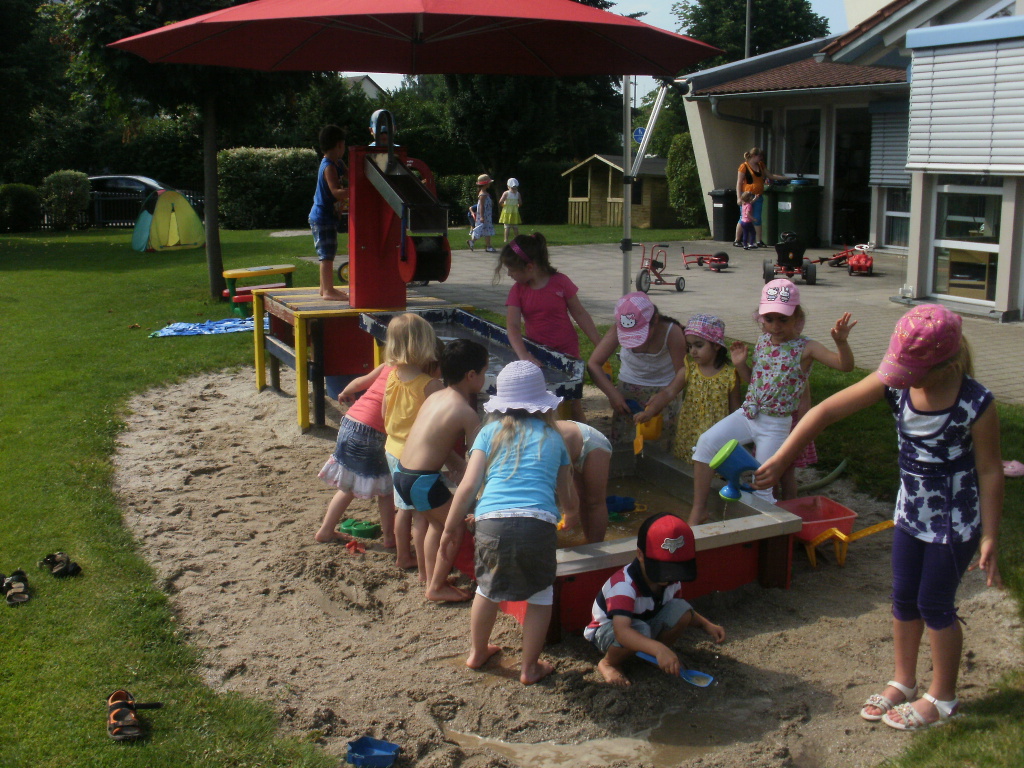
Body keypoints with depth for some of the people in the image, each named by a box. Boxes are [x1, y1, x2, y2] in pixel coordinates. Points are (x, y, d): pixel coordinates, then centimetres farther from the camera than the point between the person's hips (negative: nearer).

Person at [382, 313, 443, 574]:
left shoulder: (392, 377, -3)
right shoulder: (430, 385, -24)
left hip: (393, 451, 7)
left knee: (404, 507, 22)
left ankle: (404, 556, 37)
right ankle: (425, 570, 14)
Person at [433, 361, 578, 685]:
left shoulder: (491, 432, 15)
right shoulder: (553, 437, 19)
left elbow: (468, 486, 5)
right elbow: (567, 498, 26)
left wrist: (450, 529, 13)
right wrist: (571, 517, 49)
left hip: (492, 521, 1)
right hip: (539, 524, -1)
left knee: (487, 589, 24)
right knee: (540, 596, 19)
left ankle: (477, 653, 43)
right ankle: (530, 667, 27)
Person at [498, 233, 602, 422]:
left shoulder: (560, 282, -9)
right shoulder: (518, 290, -3)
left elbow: (580, 314, -2)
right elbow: (513, 325, -14)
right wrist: (524, 356, -31)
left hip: (566, 350, -2)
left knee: (573, 406, 3)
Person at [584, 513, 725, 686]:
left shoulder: (671, 580, -13)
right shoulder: (623, 585, -37)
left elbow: (679, 612, 8)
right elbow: (622, 631, -51)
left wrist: (707, 625, -8)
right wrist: (658, 649, -64)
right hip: (608, 630, -6)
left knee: (682, 609, -19)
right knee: (640, 630, -40)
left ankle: (651, 658, 3)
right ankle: (608, 663, -8)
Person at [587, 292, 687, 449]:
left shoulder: (671, 332, -27)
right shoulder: (617, 331, -23)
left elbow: (683, 371, -26)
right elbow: (593, 364, -22)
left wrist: (666, 395, -43)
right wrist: (612, 393, -33)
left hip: (665, 388, -2)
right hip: (629, 388, 2)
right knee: (619, 443, 2)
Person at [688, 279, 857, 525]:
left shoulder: (805, 348, -11)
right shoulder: (762, 342, 5)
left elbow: (846, 365, -20)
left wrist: (841, 341, -39)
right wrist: (740, 365, -2)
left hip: (776, 425, -4)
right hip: (747, 414, 4)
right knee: (707, 441, -18)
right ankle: (699, 509, -11)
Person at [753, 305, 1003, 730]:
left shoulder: (975, 404, -24)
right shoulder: (893, 383, -14)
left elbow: (990, 472, -14)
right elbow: (827, 410, -16)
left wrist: (989, 538, -12)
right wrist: (780, 458, -22)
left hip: (956, 520, -5)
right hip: (910, 511, 5)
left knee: (935, 605, 6)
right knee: (904, 599, 16)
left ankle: (942, 696, 27)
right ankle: (902, 682, 36)